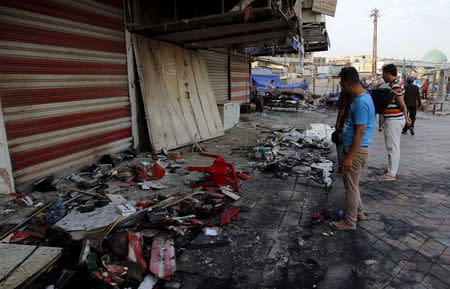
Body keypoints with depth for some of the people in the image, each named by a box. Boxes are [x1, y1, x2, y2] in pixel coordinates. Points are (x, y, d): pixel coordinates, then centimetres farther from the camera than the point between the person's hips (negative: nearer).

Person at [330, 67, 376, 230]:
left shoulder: (361, 102, -22)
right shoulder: (360, 97, 10)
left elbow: (360, 132, -24)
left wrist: (350, 157, -23)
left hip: (357, 149, -10)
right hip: (353, 147, 10)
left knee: (351, 186, 2)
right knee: (350, 183, 23)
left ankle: (350, 222, 17)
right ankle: (359, 212, 40)